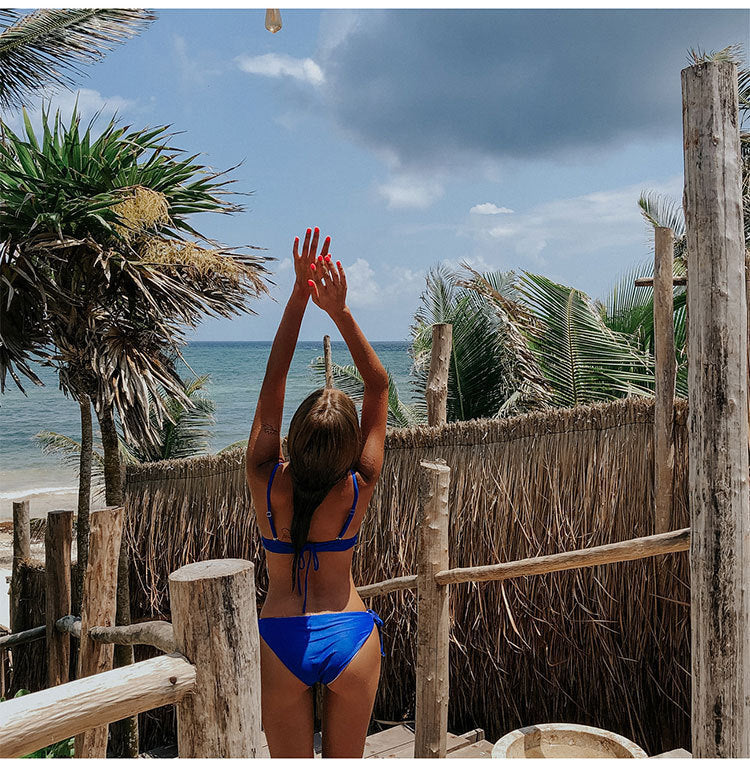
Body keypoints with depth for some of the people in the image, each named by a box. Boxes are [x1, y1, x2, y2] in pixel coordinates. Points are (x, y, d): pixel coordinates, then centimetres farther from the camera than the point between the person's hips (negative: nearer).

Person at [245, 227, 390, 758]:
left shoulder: (265, 481, -14)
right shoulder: (359, 489, -14)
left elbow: (273, 382, -9)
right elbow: (379, 385, -7)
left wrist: (299, 295, -10)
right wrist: (340, 312, -13)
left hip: (281, 638, 0)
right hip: (350, 635, 0)